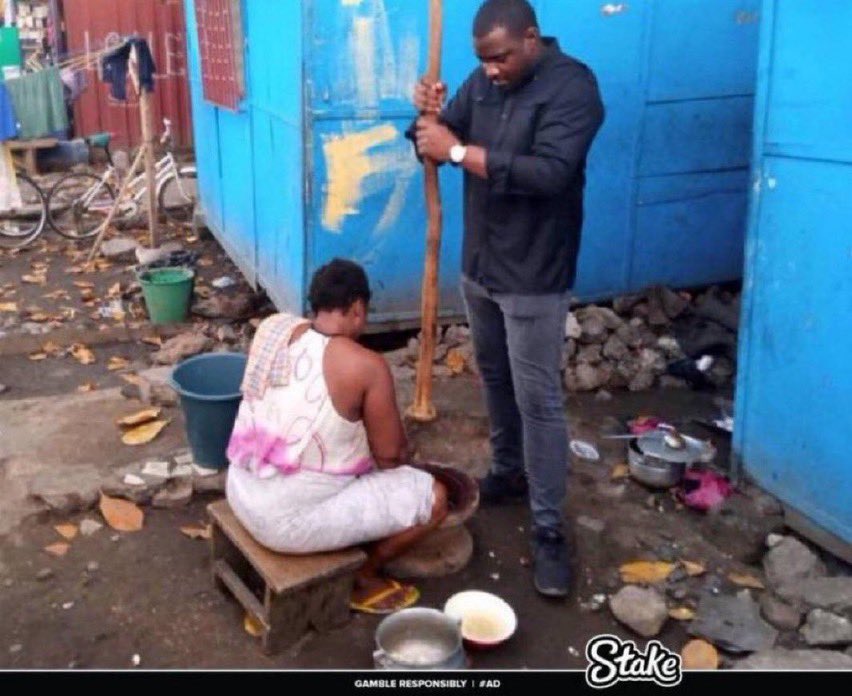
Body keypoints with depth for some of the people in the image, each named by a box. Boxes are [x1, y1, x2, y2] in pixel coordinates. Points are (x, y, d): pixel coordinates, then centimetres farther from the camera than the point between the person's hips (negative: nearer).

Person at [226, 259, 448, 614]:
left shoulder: (273, 328, -1)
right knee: (433, 498, 1)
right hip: (290, 521, -8)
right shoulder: (366, 366, -19)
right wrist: (400, 452, 16)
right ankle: (363, 579, 19)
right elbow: (390, 455, -7)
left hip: (241, 495, 8)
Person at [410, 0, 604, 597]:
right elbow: (438, 144, 8)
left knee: (538, 400, -3)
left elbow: (549, 173, -29)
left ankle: (550, 531, 7)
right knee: (496, 379, 19)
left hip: (534, 278, -7)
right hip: (480, 266, 7)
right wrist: (430, 117, -15)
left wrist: (458, 151, -29)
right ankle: (509, 472, 40)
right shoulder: (482, 83, 6)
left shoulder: (573, 86, -16)